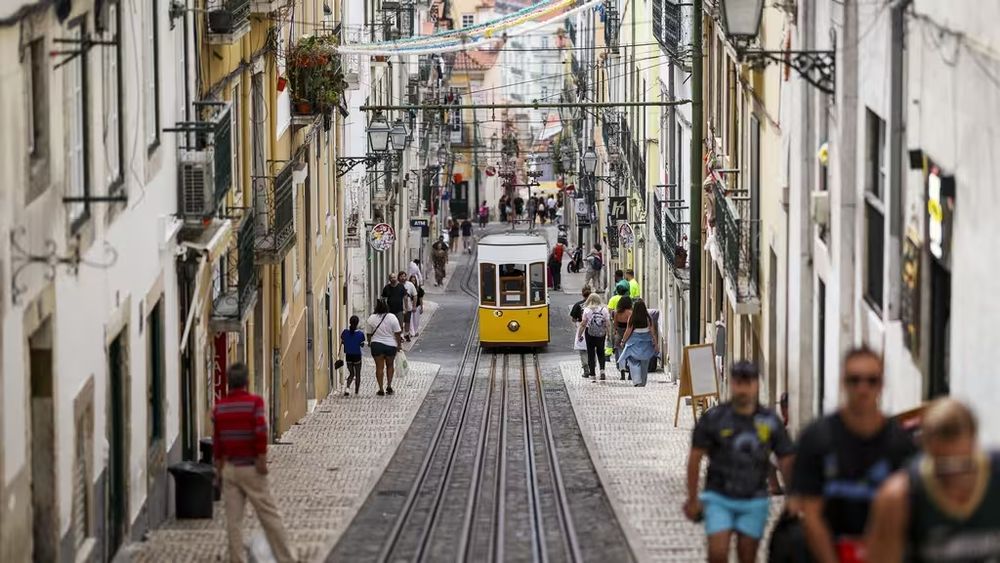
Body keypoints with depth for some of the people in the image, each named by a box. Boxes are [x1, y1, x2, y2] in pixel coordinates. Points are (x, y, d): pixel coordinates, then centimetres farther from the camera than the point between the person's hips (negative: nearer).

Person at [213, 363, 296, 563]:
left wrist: (218, 464, 19)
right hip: (251, 468, -4)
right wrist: (262, 459, -12)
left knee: (233, 519, 6)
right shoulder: (255, 401, -10)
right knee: (269, 516, 2)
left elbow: (216, 439, 9)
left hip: (229, 469, 4)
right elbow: (261, 432, -20)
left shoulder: (219, 406, 4)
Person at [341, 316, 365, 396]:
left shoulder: (345, 332, -8)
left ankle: (347, 387, -8)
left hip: (348, 356, 2)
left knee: (351, 373, 16)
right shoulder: (360, 334, -14)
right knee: (357, 374, 13)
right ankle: (356, 391, 16)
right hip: (357, 356, -2)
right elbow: (362, 345, -4)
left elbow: (342, 342, 0)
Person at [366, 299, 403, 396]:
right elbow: (397, 333, -7)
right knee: (390, 365, 19)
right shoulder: (392, 317, -10)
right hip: (391, 345, 0)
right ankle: (389, 385, 13)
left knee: (379, 367, 6)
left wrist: (369, 342, 21)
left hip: (376, 345, 0)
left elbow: (369, 334, 3)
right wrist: (399, 344, 5)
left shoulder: (371, 319, -6)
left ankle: (381, 389, 6)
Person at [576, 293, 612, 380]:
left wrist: (579, 335, 1)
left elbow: (583, 324, -6)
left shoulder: (587, 310, -6)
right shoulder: (604, 309, -2)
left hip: (590, 333, -2)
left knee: (591, 354, 6)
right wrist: (609, 334, 5)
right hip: (601, 334, 2)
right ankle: (602, 370, -3)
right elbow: (608, 324, -4)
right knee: (600, 352, 17)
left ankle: (592, 375, 5)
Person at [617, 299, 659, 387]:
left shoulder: (632, 318, -11)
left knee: (634, 361, 3)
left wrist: (623, 341, 9)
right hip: (646, 341, 2)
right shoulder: (648, 318, -8)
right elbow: (652, 331, -5)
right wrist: (656, 343, 3)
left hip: (634, 340, -2)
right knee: (644, 363, 14)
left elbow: (628, 331, -6)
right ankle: (643, 382, 22)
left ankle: (637, 380, -14)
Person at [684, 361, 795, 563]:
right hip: (719, 499, -2)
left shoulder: (770, 421, -1)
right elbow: (695, 458, -1)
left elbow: (786, 461, 4)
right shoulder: (714, 418, -6)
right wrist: (692, 499, 0)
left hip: (754, 502, 2)